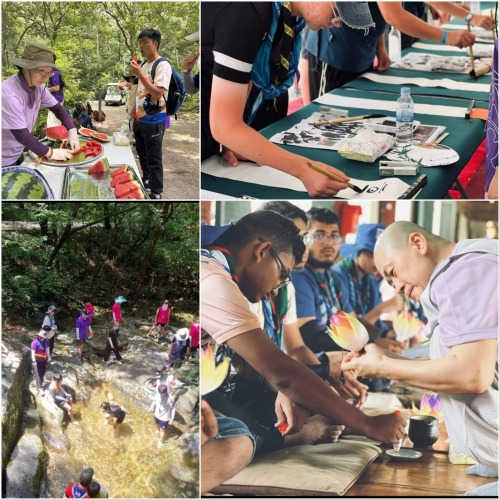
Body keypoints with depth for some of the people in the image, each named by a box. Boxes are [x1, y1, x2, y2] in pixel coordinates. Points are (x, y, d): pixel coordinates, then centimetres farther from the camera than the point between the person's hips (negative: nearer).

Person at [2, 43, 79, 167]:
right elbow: (21, 134, -28)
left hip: (17, 154, 8)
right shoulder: (9, 94, -29)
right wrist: (50, 153, -21)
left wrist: (72, 131, -9)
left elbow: (57, 108, 7)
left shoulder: (37, 86, -6)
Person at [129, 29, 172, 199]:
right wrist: (134, 111, 15)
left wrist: (140, 74, -26)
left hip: (153, 120, -8)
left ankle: (156, 193, 7)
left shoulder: (163, 65, -16)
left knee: (153, 159, -1)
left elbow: (158, 93, -24)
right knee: (142, 154, 21)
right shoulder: (144, 64, 10)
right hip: (139, 118, 8)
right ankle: (146, 180, 38)